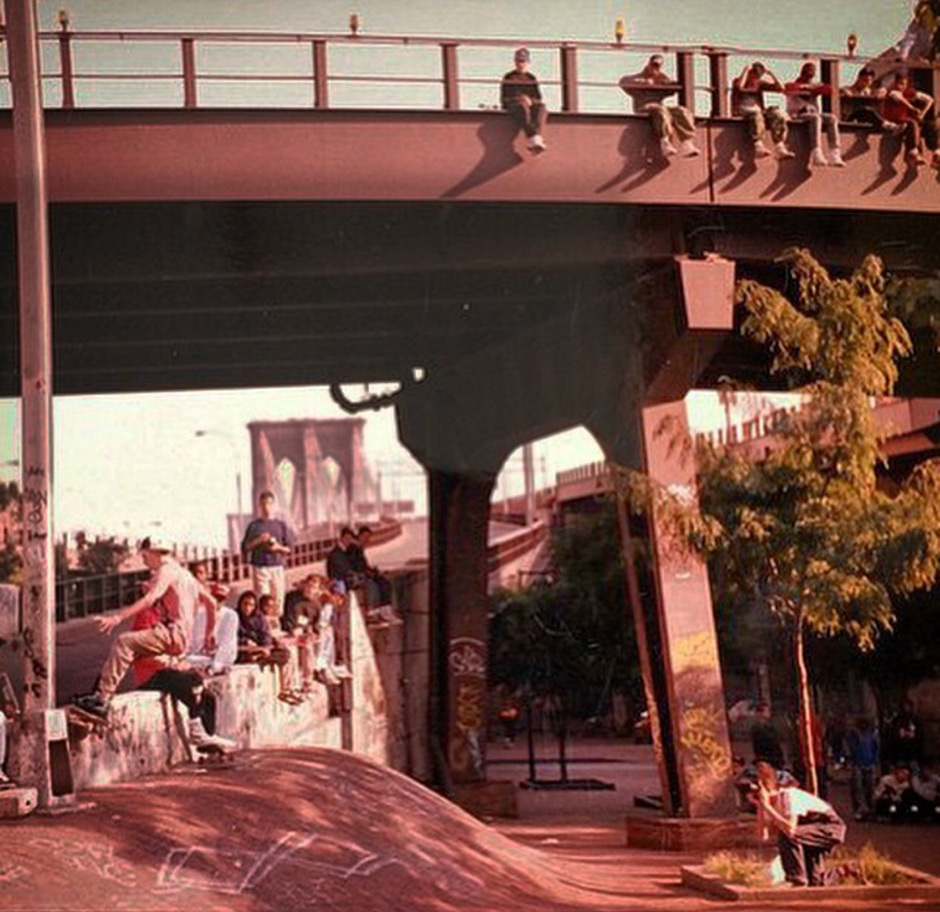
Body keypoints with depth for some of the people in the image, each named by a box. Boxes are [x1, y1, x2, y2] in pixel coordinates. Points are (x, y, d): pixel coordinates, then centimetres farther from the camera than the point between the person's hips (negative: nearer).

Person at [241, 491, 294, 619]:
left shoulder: (281, 525, 9)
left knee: (278, 600, 1)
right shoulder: (254, 525, 5)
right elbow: (245, 548, 4)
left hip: (277, 567, 2)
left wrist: (279, 547, -10)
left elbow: (289, 549, 10)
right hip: (260, 567, -2)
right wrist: (258, 541, -10)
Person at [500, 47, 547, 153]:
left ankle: (534, 144, -54)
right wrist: (517, 99, -12)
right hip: (513, 106, -3)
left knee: (542, 109, -33)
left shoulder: (531, 78, 20)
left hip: (531, 106, 3)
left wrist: (531, 101, -12)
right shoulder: (508, 78, 14)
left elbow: (539, 99, 12)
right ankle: (534, 139, -60)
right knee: (523, 108, -40)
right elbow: (504, 98, 6)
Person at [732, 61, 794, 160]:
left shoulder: (759, 84, 17)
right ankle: (759, 148, -55)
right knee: (756, 116, -40)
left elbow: (779, 88, 12)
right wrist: (746, 70, -12)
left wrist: (769, 73, 8)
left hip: (759, 112, 5)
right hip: (742, 114, -5)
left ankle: (780, 149, -32)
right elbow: (739, 87, -23)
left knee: (778, 115, -24)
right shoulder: (737, 82, 3)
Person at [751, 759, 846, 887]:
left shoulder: (787, 796, -27)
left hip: (830, 826, -9)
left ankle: (799, 882, -19)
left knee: (786, 836, -28)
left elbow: (790, 829, -42)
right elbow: (763, 835, -9)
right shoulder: (768, 802, -1)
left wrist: (766, 805, -36)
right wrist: (759, 807, -17)